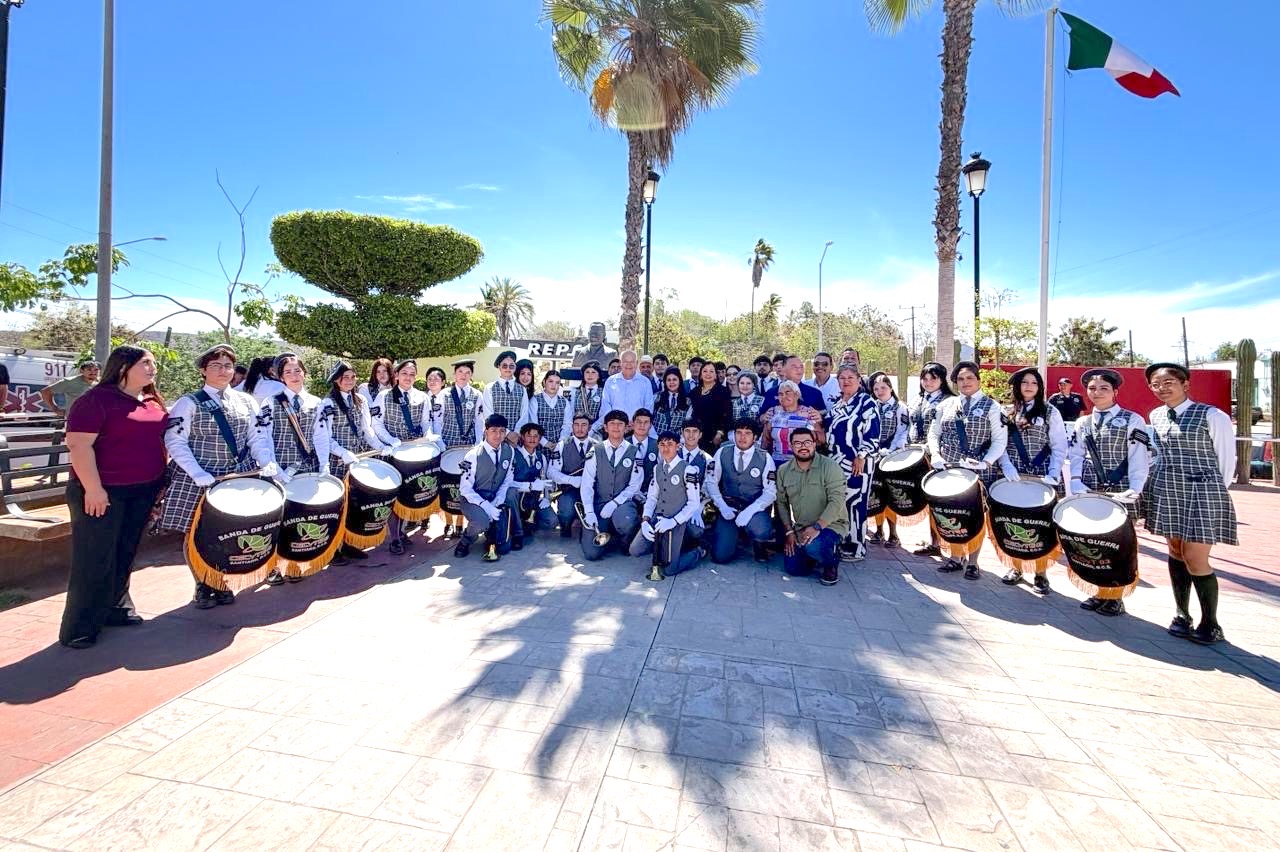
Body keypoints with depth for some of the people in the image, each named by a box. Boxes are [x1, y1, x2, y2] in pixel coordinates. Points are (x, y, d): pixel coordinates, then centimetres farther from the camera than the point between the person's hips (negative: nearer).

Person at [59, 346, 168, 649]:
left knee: (125, 554, 15)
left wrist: (161, 483, 16)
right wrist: (93, 488, -20)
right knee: (94, 560, 0)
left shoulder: (154, 402, 11)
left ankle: (115, 608, 28)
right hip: (103, 492, -7)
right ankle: (80, 627, 10)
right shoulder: (96, 399, -11)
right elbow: (79, 445, -17)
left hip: (143, 492, 7)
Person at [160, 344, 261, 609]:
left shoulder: (247, 402, 7)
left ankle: (220, 583, 25)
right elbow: (175, 442, -9)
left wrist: (267, 463, -9)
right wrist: (198, 474, -21)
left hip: (237, 479, 3)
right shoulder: (189, 403, -3)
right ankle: (202, 586, 23)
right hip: (196, 481, -2)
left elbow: (257, 439, 9)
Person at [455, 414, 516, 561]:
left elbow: (508, 480, 4)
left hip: (496, 500, 4)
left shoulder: (509, 451, -5)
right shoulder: (474, 455, -19)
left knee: (503, 548, -5)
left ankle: (491, 535, 31)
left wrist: (497, 502, -11)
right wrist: (486, 506, -25)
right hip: (473, 499, -4)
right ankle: (465, 541, -3)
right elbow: (465, 489, -16)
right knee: (482, 521, -37)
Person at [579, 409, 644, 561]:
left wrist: (614, 503, -16)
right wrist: (589, 512, -15)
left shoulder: (634, 453, 1)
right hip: (598, 503, 1)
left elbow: (634, 486, -3)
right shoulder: (595, 451, 2)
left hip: (622, 502, 0)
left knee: (626, 524, -36)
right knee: (591, 553, -12)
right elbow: (587, 484, -4)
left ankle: (624, 542, 1)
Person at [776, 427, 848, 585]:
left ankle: (831, 563, 1)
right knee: (793, 569, -6)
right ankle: (815, 555, 26)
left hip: (831, 524, -5)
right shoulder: (783, 470, 2)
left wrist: (817, 527, -28)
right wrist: (789, 531, -3)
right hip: (799, 529, 5)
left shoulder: (830, 467, -13)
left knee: (812, 546, -34)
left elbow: (836, 501, -20)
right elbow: (782, 503, 6)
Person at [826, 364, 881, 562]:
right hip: (836, 461, 7)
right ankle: (840, 542, 22)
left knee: (854, 504, -5)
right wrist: (829, 456, 16)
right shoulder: (837, 403, 15)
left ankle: (856, 548, 4)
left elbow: (873, 434, -12)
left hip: (857, 462, -7)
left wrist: (861, 457, -17)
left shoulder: (866, 402, -6)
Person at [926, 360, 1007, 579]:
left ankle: (972, 562, 17)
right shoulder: (947, 404, 8)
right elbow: (934, 433, 11)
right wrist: (935, 455, -5)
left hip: (979, 472, -3)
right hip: (948, 470, 3)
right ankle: (955, 557, 21)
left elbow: (1000, 440, -4)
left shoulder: (991, 407, 0)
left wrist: (986, 462, -17)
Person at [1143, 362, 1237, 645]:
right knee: (1176, 553, 11)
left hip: (1202, 494, -5)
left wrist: (1216, 494, 2)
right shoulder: (1155, 417, 8)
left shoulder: (1212, 416, -7)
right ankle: (1182, 615, 21)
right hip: (1166, 494, 5)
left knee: (1194, 559, -5)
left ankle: (1210, 624, 11)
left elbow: (1227, 458, -2)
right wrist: (1153, 484, 11)